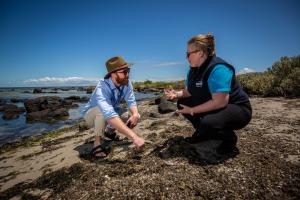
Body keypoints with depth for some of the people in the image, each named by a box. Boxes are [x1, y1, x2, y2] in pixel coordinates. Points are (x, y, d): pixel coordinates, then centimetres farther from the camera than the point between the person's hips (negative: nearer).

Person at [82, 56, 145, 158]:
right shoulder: (102, 88, -40)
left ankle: (109, 131, 16)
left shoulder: (127, 83, -20)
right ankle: (98, 143, -15)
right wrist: (134, 136, -60)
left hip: (112, 111, 6)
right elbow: (110, 115, -53)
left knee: (135, 117, -8)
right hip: (91, 114, -6)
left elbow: (131, 101, -20)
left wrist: (135, 114, -43)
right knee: (103, 111, -39)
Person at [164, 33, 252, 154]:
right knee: (182, 103, 4)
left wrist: (192, 110, -25)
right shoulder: (193, 70, 1)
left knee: (208, 122, -38)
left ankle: (229, 137, -1)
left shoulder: (218, 68, -27)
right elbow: (188, 92, 8)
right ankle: (203, 133, 16)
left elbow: (220, 102, -33)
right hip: (212, 107, 9)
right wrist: (176, 94, -14)